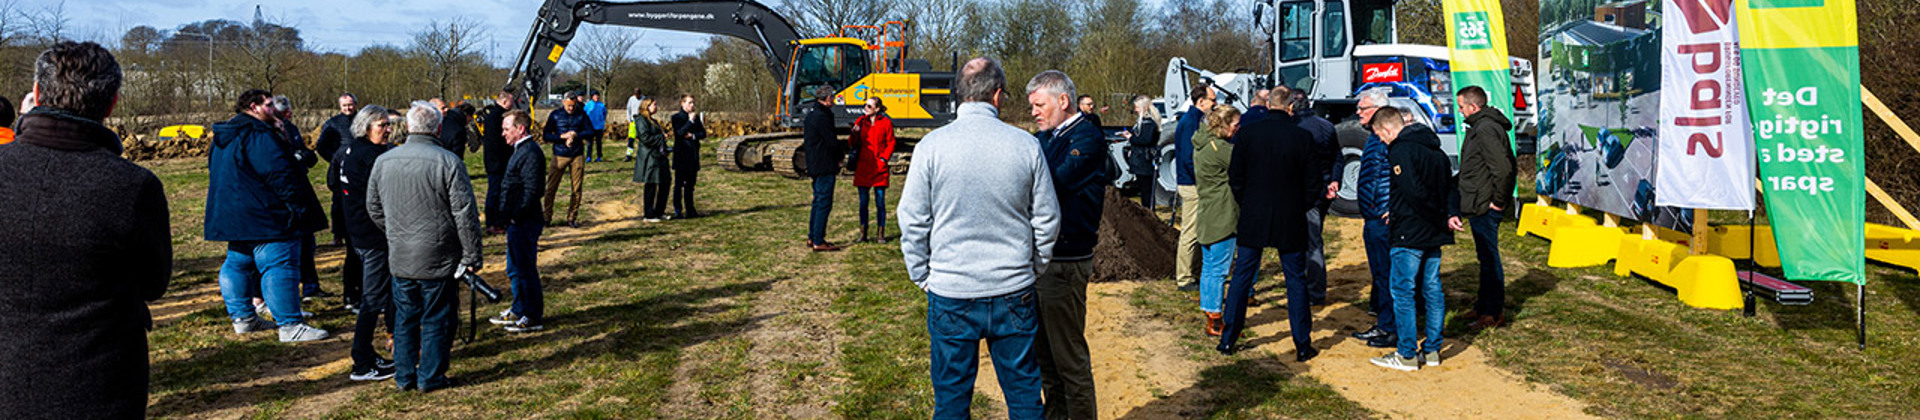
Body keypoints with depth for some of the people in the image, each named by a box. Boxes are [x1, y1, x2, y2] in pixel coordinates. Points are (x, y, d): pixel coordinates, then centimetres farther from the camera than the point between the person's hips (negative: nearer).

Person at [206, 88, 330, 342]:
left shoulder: (224, 139, 18)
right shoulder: (259, 136, -16)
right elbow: (280, 174, -21)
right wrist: (299, 207, -16)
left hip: (232, 215, 11)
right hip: (264, 217, -11)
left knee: (238, 264, 19)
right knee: (280, 267, -10)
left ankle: (242, 317, 28)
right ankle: (290, 325, -11)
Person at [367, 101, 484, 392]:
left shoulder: (383, 161, 2)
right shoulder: (448, 163, -14)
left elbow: (374, 209, 13)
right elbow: (465, 215, -13)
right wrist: (472, 256, -6)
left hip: (400, 258, 4)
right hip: (439, 259, -4)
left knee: (405, 317, 16)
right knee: (437, 319, 7)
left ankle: (404, 376, 22)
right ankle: (430, 377, 13)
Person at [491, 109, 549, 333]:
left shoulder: (531, 153, -18)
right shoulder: (521, 150, 15)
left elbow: (531, 191, -24)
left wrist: (516, 216, -19)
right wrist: (508, 215, 15)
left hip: (525, 222, -11)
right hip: (517, 222, 11)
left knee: (526, 269, -2)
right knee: (515, 269, 19)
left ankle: (534, 317, 6)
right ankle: (519, 310, 31)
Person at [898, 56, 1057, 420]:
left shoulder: (932, 146, -7)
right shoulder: (1026, 145, -4)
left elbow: (913, 223, -4)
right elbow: (1047, 221, 3)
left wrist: (922, 277, 10)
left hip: (950, 294, -1)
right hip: (1014, 292, 1)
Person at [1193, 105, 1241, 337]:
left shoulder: (1202, 145, 12)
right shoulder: (1220, 147, -18)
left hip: (1207, 216, 10)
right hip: (1222, 217, -10)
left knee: (1208, 267, 15)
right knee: (1219, 269, -3)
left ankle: (1209, 315, 23)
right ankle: (1214, 321, 2)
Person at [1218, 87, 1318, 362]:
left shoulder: (1246, 134, -5)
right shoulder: (1303, 138, -9)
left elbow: (1235, 178, 0)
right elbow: (1312, 184, -4)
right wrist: (1300, 208, 11)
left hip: (1253, 219, 1)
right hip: (1291, 222, -1)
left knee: (1241, 278, 10)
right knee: (1296, 281, 8)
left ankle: (1228, 341, 14)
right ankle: (1303, 346, 12)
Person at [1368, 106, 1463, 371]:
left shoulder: (1400, 150, -15)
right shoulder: (1433, 148, 14)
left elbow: (1414, 191, -23)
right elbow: (1450, 185, 13)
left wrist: (1440, 218, -12)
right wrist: (1450, 214, 1)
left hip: (1411, 234, -9)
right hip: (1434, 233, 9)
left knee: (1402, 291, -2)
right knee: (1432, 290, 12)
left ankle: (1407, 355, 1)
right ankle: (1431, 350, 19)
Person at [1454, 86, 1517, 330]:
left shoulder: (1486, 129, -18)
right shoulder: (1480, 127, 15)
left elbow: (1503, 168, -26)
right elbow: (1506, 165, 20)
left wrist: (1498, 201, -19)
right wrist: (1500, 198, 16)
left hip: (1484, 207, -11)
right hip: (1479, 206, 11)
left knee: (1489, 258, -5)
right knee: (1485, 257, 18)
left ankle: (1493, 314, 1)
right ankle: (1484, 306, 29)